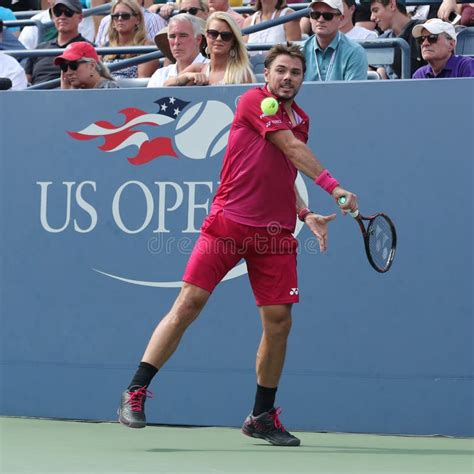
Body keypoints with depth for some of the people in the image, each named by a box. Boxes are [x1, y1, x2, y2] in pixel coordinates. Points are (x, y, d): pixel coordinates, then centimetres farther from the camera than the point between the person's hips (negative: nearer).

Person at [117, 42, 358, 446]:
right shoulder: (254, 101, -3)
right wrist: (333, 186, -18)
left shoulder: (300, 120, 18)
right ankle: (136, 392, -4)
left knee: (279, 321, 1)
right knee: (189, 303, -10)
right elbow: (292, 149, -13)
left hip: (275, 232, 6)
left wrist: (307, 215, 12)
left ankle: (263, 416, 16)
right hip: (229, 222, -6)